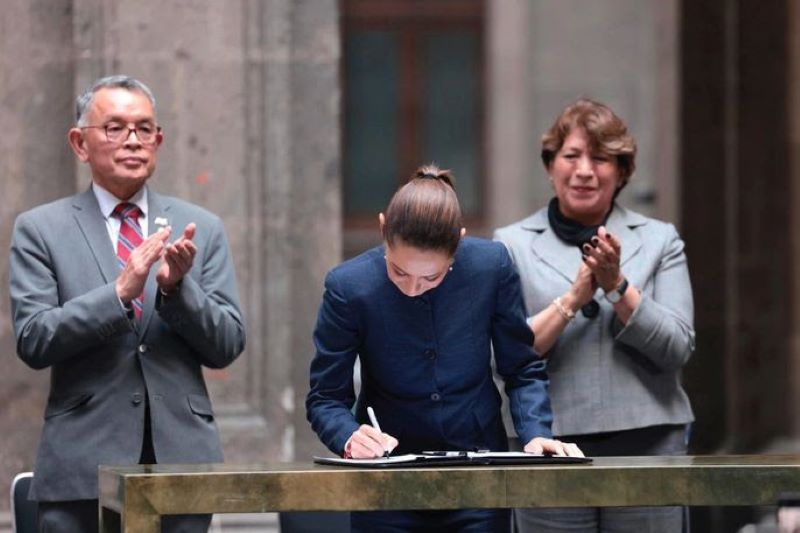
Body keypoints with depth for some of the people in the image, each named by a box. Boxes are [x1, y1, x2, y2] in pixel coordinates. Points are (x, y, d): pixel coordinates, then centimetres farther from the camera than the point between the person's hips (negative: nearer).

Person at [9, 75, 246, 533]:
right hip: (83, 469, -2)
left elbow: (227, 346, 6)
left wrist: (176, 288, -12)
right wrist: (119, 291, -18)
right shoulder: (41, 230, 5)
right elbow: (33, 341, -6)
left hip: (182, 460, 2)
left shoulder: (201, 229, 10)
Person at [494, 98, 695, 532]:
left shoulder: (660, 241, 10)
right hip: (551, 448, -1)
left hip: (647, 445, 1)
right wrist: (572, 298, -13)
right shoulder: (512, 245, 6)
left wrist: (617, 287, -10)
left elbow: (678, 349, 0)